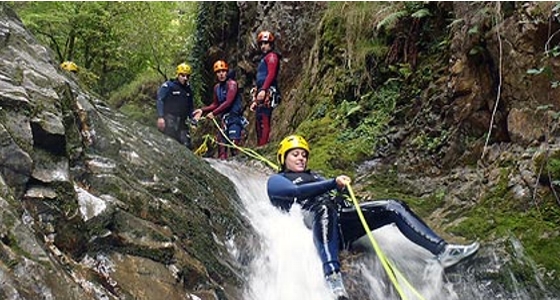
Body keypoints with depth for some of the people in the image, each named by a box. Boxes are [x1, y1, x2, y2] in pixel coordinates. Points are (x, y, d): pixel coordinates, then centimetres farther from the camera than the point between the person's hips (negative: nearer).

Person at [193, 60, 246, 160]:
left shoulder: (232, 84, -9)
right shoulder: (217, 87, 14)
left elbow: (228, 102, -18)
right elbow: (215, 104, 20)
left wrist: (214, 113, -17)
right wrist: (202, 110, 9)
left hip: (234, 117, -7)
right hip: (224, 118, 7)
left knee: (234, 143, -15)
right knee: (221, 143, 5)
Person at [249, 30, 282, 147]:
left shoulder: (272, 56, 1)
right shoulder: (264, 58, 30)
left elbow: (271, 74, -15)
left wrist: (263, 90, -26)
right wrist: (255, 100, 24)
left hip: (267, 93, -10)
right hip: (261, 94, 10)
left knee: (263, 121, -17)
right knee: (259, 123, 10)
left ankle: (263, 146, -22)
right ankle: (260, 147, 13)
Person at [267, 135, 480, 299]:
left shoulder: (313, 176, 39)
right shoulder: (275, 181, 17)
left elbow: (334, 191, 23)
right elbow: (296, 191, -5)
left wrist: (341, 186, 0)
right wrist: (333, 183, -13)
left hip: (340, 217, 7)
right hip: (312, 217, -7)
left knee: (393, 207, -6)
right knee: (324, 206, -43)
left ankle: (442, 250, -12)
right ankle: (333, 280, -63)